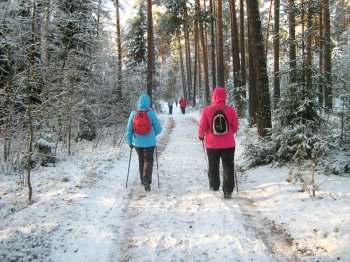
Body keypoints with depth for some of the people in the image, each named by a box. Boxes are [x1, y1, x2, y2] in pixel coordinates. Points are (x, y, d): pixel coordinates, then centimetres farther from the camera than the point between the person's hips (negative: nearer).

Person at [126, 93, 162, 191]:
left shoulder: (133, 114, -7)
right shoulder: (151, 113, -13)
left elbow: (129, 129, -1)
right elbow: (158, 129, -6)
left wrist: (129, 141, 12)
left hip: (137, 142, 3)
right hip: (149, 142, -3)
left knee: (141, 160, 20)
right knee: (148, 161, 7)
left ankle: (143, 179, 31)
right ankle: (146, 180, -11)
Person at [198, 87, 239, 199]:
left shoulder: (207, 110, -12)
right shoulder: (230, 110, -9)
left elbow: (202, 126, -5)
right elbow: (235, 127, 1)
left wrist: (201, 135, 15)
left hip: (212, 144, 0)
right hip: (228, 144, 0)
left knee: (213, 166, 19)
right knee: (228, 167, 6)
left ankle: (214, 186, 33)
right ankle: (228, 191, 3)